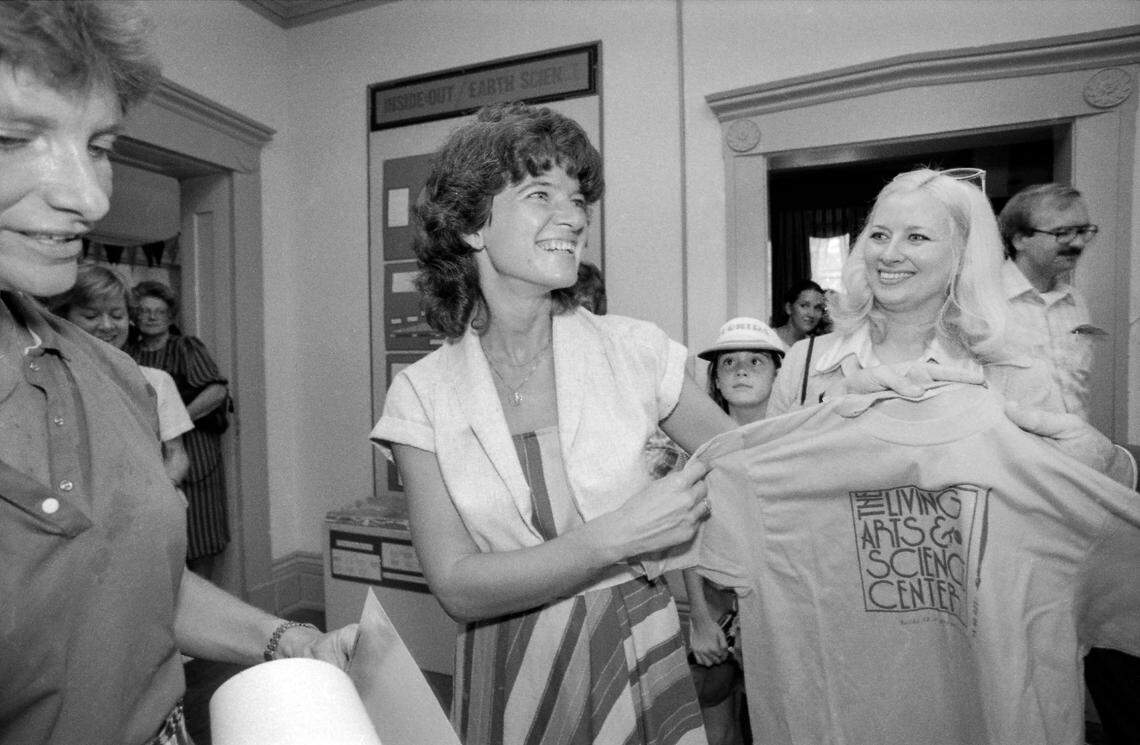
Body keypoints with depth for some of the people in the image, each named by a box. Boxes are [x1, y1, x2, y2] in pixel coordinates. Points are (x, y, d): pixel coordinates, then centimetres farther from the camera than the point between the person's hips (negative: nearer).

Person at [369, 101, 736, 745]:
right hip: (508, 684, 0)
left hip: (641, 667, 1)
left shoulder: (634, 349, -11)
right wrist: (616, 535, -27)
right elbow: (458, 587, -16)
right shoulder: (422, 393, -11)